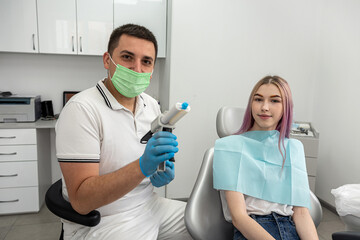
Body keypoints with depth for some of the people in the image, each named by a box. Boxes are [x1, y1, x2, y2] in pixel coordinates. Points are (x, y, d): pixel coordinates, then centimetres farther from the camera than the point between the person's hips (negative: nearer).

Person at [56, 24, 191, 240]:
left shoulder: (152, 105, 3)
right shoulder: (82, 109, -19)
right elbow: (81, 200, -24)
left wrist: (162, 173, -10)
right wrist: (143, 166, -37)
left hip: (149, 205, 7)